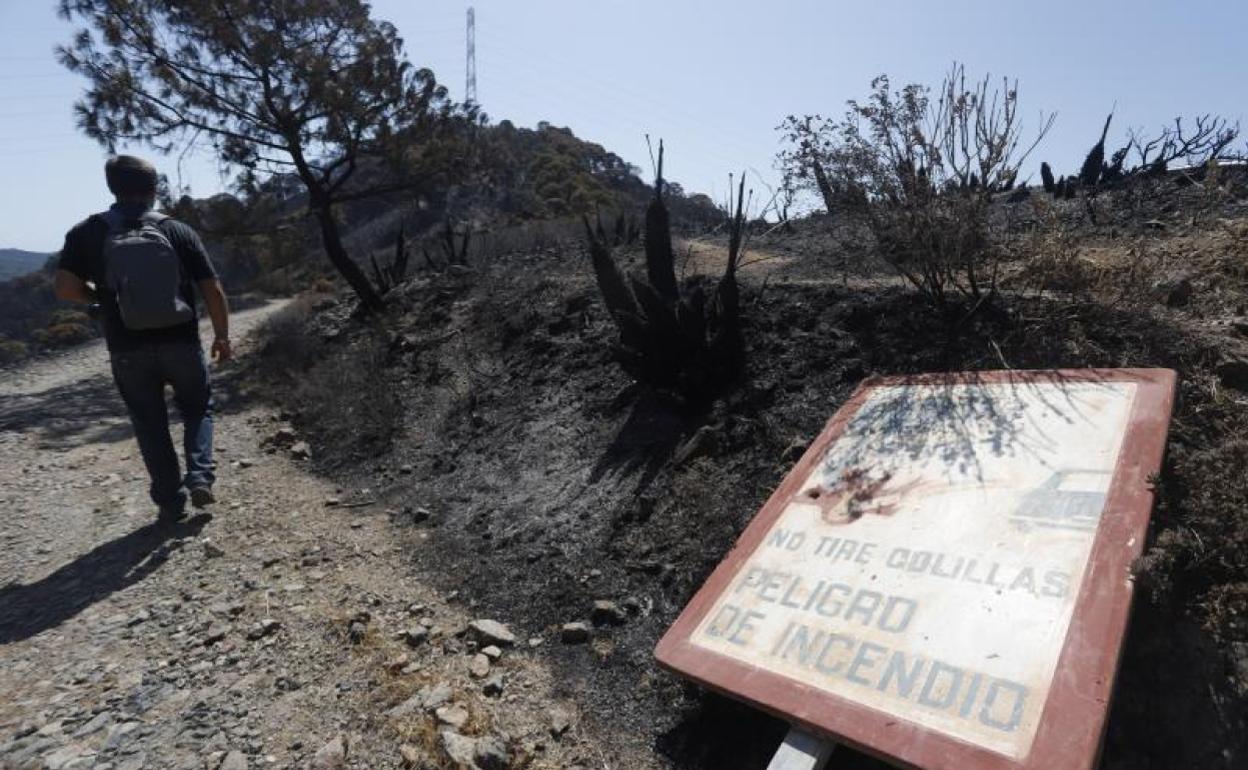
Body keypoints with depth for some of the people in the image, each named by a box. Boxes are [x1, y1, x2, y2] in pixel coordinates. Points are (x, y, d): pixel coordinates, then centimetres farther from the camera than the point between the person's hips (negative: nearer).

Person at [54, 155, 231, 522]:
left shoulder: (88, 233, 0)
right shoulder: (179, 231, -1)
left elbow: (65, 287, -7)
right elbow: (213, 290, -3)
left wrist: (103, 296, 14)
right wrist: (222, 336, 7)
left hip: (128, 351, 1)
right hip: (181, 343, 0)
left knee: (150, 426, 12)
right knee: (197, 408, 19)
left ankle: (171, 501, 15)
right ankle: (200, 475, 0)